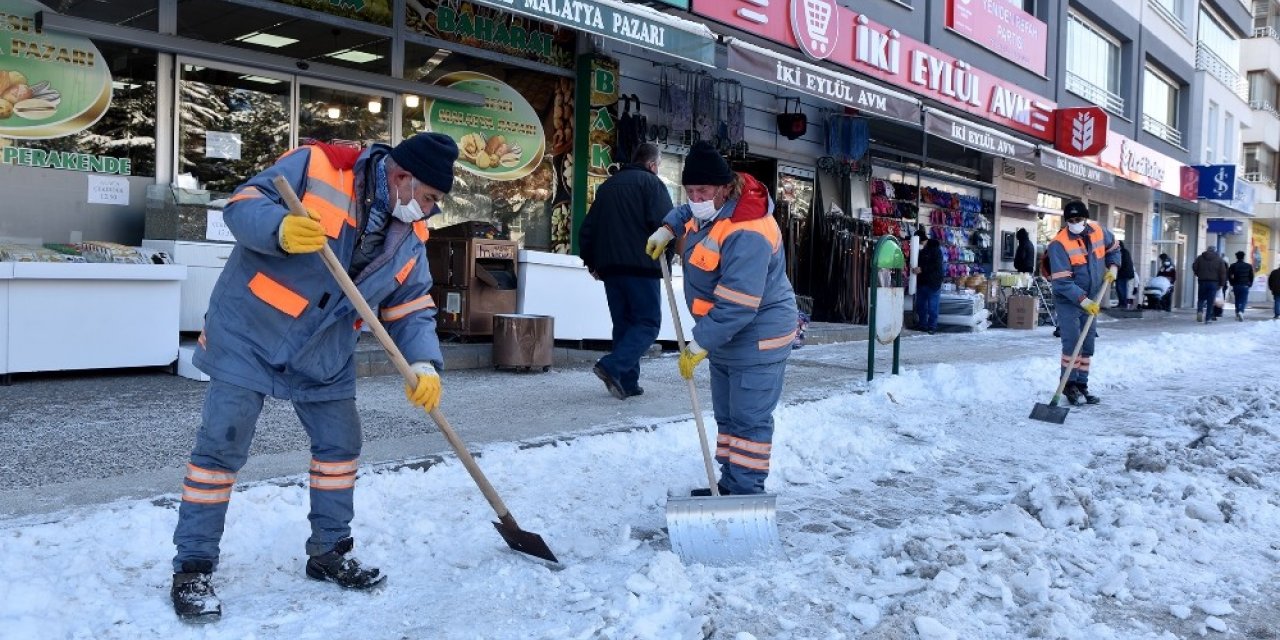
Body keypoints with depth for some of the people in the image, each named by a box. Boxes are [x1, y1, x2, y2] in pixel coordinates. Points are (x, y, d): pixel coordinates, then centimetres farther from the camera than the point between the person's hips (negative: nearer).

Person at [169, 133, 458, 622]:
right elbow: (243, 204, -17)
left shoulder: (409, 237, 0)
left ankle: (329, 552, 28)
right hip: (249, 336, -6)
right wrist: (281, 228, -38)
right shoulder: (317, 166, -17)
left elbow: (411, 309, 2)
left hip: (325, 357, 6)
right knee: (220, 448, -3)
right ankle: (192, 569, 11)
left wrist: (423, 364, -14)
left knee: (340, 444, 10)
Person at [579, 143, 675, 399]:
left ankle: (627, 382, 9)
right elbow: (664, 224, -12)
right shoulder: (651, 182, -1)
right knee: (648, 322, -3)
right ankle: (613, 367, -20)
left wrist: (591, 261, 25)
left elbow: (587, 228, 19)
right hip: (641, 266, -7)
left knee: (623, 323, 12)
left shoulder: (607, 186, 19)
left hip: (609, 266, 7)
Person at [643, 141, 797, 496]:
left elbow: (736, 306, -33)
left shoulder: (746, 235, -31)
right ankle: (729, 483, 28)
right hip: (724, 335, 11)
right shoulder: (712, 207, -1)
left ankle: (747, 491, 2)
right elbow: (687, 212, 28)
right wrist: (667, 229, 10)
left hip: (757, 338, -10)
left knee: (749, 419, -5)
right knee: (726, 415, 17)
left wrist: (699, 345, -27)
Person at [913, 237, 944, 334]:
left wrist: (922, 269, -25)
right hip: (921, 282, 7)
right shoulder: (920, 251, 15)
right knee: (920, 305, 11)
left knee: (932, 307, -4)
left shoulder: (935, 250, -7)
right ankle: (922, 325, 20)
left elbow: (936, 265, -19)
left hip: (933, 284, -7)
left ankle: (932, 326, 2)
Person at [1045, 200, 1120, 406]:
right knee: (1072, 343, -14)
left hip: (1091, 301, 6)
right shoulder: (1059, 244, -21)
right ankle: (1070, 386, -3)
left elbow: (1113, 248, 21)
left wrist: (1112, 267, 5)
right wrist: (1083, 300, -28)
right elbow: (1062, 281, -25)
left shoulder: (1099, 232, -3)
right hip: (1068, 301, -6)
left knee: (1087, 345, 10)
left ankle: (1081, 385, 18)